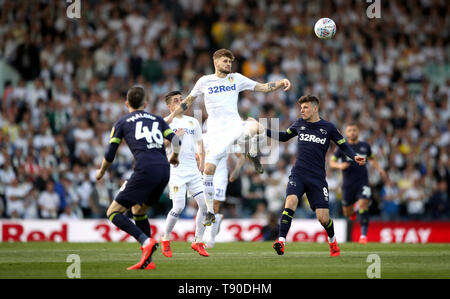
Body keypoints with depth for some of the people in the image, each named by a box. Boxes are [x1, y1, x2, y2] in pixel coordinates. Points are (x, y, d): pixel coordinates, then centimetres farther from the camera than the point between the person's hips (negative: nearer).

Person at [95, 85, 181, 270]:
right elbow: (176, 141, 14)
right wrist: (174, 157, 37)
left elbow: (110, 155, 12)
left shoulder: (122, 123, 14)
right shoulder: (157, 120, 24)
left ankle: (146, 241, -22)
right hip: (164, 170, 6)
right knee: (138, 210, 25)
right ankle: (147, 261, 16)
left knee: (113, 212, 0)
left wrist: (101, 172, 32)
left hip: (145, 169, -5)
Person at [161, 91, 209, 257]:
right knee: (179, 207, -13)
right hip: (175, 169, -5)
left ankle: (198, 242, 5)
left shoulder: (193, 122, 17)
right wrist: (174, 137, -15)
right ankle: (165, 240, 9)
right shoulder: (167, 122, 1)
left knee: (205, 203, -6)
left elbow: (200, 143, 26)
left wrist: (202, 160, 15)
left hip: (193, 169, 5)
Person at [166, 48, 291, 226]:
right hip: (216, 133, 0)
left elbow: (263, 87, 7)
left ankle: (253, 155, 0)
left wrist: (281, 83, -9)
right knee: (209, 168, -12)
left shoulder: (236, 79, 8)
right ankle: (210, 212, 2)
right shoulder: (204, 81, 7)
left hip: (236, 128, 0)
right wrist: (172, 115, 18)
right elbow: (189, 100, 21)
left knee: (256, 128, -34)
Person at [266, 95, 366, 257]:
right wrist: (263, 130, 17)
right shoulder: (299, 124, 9)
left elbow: (343, 145, 9)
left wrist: (354, 156, -9)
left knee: (323, 218, -4)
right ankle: (281, 241, -29)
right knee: (291, 201, -28)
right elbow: (284, 137, 26)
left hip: (317, 178, -1)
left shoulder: (328, 127, 2)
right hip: (298, 174, 1)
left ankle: (333, 241, 28)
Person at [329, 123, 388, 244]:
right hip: (348, 183, 0)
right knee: (347, 213, 7)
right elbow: (332, 162, 2)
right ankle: (353, 210, 47)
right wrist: (339, 166, -20)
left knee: (363, 204, -22)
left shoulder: (365, 146, 6)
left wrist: (380, 169, 9)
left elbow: (372, 159, 24)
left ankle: (363, 235, -17)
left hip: (363, 183, 0)